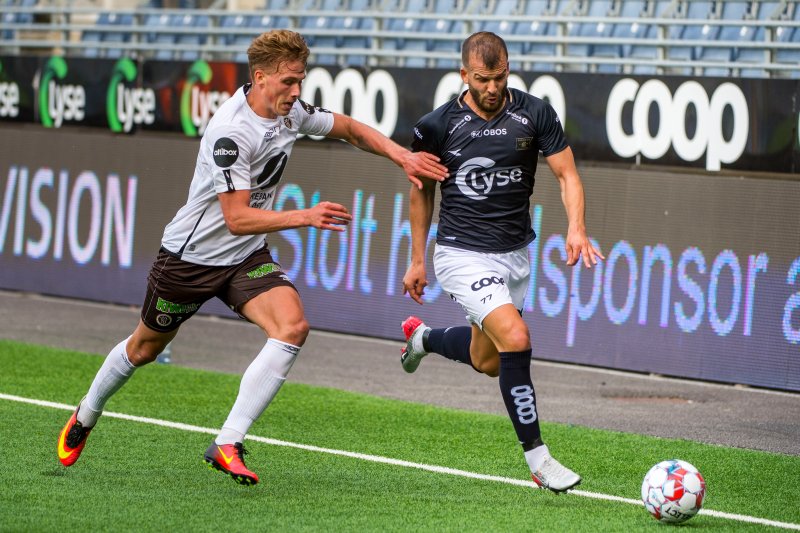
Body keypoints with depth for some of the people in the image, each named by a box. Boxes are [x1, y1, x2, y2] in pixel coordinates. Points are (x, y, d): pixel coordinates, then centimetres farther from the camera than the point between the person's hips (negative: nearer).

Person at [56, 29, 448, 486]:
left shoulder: (290, 112, -6)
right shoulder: (231, 131, -29)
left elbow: (352, 129, 12)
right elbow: (237, 218, -31)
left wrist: (403, 156, -2)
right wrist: (305, 217, -39)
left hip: (247, 258, 6)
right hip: (191, 255, -6)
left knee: (293, 327, -21)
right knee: (145, 348, 13)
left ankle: (228, 445, -19)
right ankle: (86, 417, 44)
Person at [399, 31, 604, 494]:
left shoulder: (535, 114, -7)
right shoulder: (438, 126, -10)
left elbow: (567, 174, -4)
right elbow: (423, 191, 5)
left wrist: (576, 227, -23)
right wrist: (418, 260, 9)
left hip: (516, 252, 5)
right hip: (463, 254, -4)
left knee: (487, 362, 19)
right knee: (515, 338, -25)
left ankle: (423, 337, 53)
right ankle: (539, 460, -17)